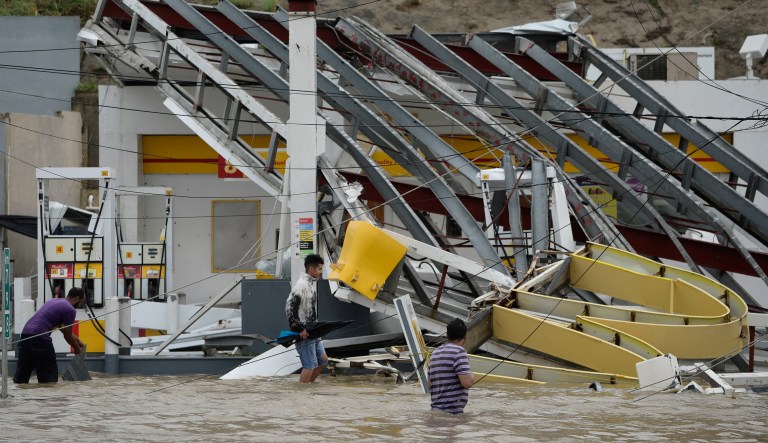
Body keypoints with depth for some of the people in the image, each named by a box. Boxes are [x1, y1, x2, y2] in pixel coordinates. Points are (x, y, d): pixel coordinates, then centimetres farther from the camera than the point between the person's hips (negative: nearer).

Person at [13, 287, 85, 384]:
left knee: (21, 375, 10)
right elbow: (67, 335, 7)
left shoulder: (54, 301, 28)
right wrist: (77, 349, 25)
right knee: (49, 375, 0)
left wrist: (77, 341, 45)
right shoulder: (70, 309, 0)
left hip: (25, 332, 8)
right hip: (39, 338, -8)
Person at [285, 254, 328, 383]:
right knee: (309, 365, -9)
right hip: (303, 334, -10)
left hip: (312, 332, 10)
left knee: (322, 360, 15)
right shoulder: (301, 285, -17)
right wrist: (300, 329, -21)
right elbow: (290, 308, -22)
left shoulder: (312, 283, 14)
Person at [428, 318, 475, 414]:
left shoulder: (435, 353, 15)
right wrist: (472, 377, 3)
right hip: (453, 411, -9)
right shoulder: (458, 352, -11)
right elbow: (466, 382, -18)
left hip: (436, 409, 9)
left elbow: (430, 384, 20)